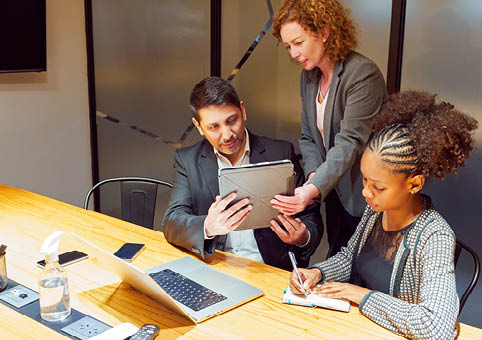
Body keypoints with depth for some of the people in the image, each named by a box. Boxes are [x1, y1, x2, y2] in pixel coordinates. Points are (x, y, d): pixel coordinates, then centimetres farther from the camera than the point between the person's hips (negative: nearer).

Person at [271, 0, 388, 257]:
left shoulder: (364, 74, -18)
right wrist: (313, 174, -10)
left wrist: (314, 189, -37)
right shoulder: (309, 75, 7)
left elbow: (350, 142, -26)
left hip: (364, 197, -7)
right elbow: (308, 136, 9)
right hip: (335, 191, 7)